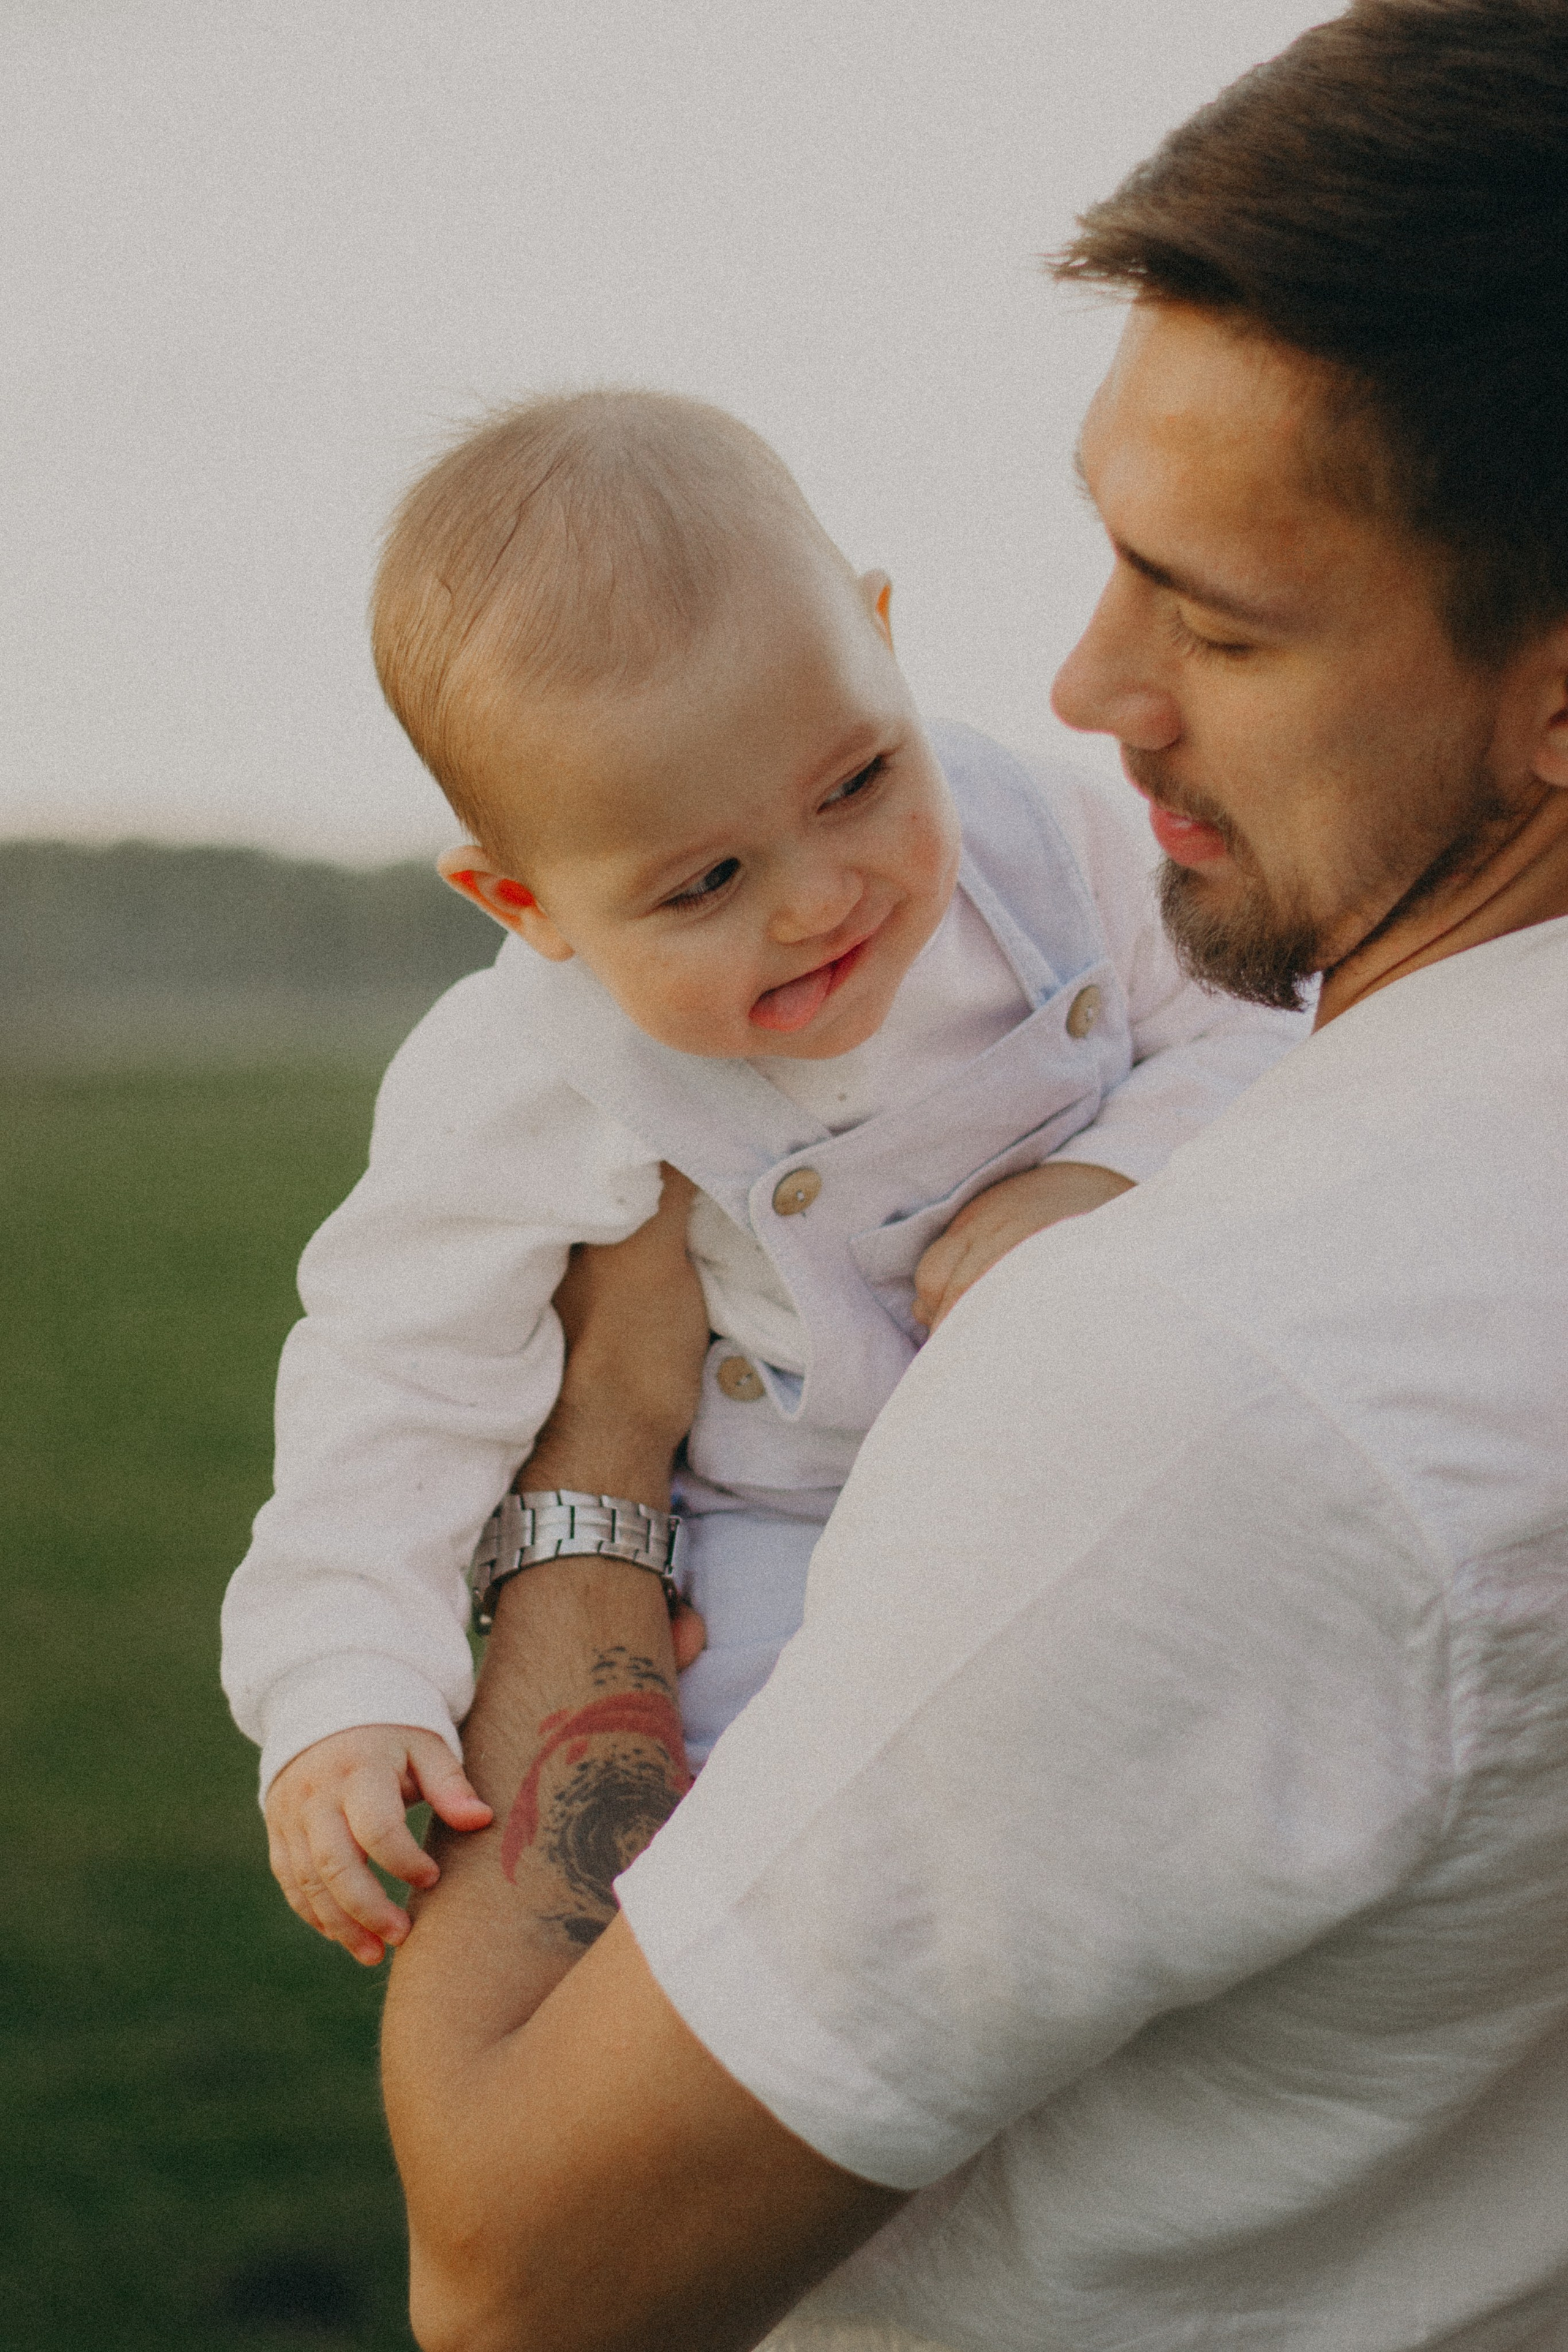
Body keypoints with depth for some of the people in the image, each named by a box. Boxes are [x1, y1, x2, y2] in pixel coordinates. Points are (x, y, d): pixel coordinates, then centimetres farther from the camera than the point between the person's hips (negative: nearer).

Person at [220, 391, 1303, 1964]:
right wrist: (341, 1697, -26)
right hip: (781, 1550, -3)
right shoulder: (522, 1100, -21)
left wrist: (1112, 1191, -23)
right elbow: (400, 1379, -15)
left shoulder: (1041, 845, -14)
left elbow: (1250, 1036, -3)